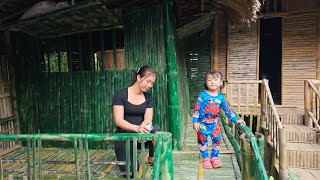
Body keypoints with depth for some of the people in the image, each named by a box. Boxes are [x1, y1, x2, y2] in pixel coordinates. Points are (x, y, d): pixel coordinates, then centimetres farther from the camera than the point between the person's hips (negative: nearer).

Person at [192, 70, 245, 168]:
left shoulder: (221, 97, -2)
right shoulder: (202, 95, -13)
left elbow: (227, 109, 6)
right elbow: (196, 109, -12)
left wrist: (236, 119, 7)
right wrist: (195, 121, -15)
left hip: (214, 124, 3)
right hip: (203, 123, -3)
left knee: (217, 140, 5)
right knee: (203, 141, 6)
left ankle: (214, 157, 24)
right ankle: (205, 159, 22)